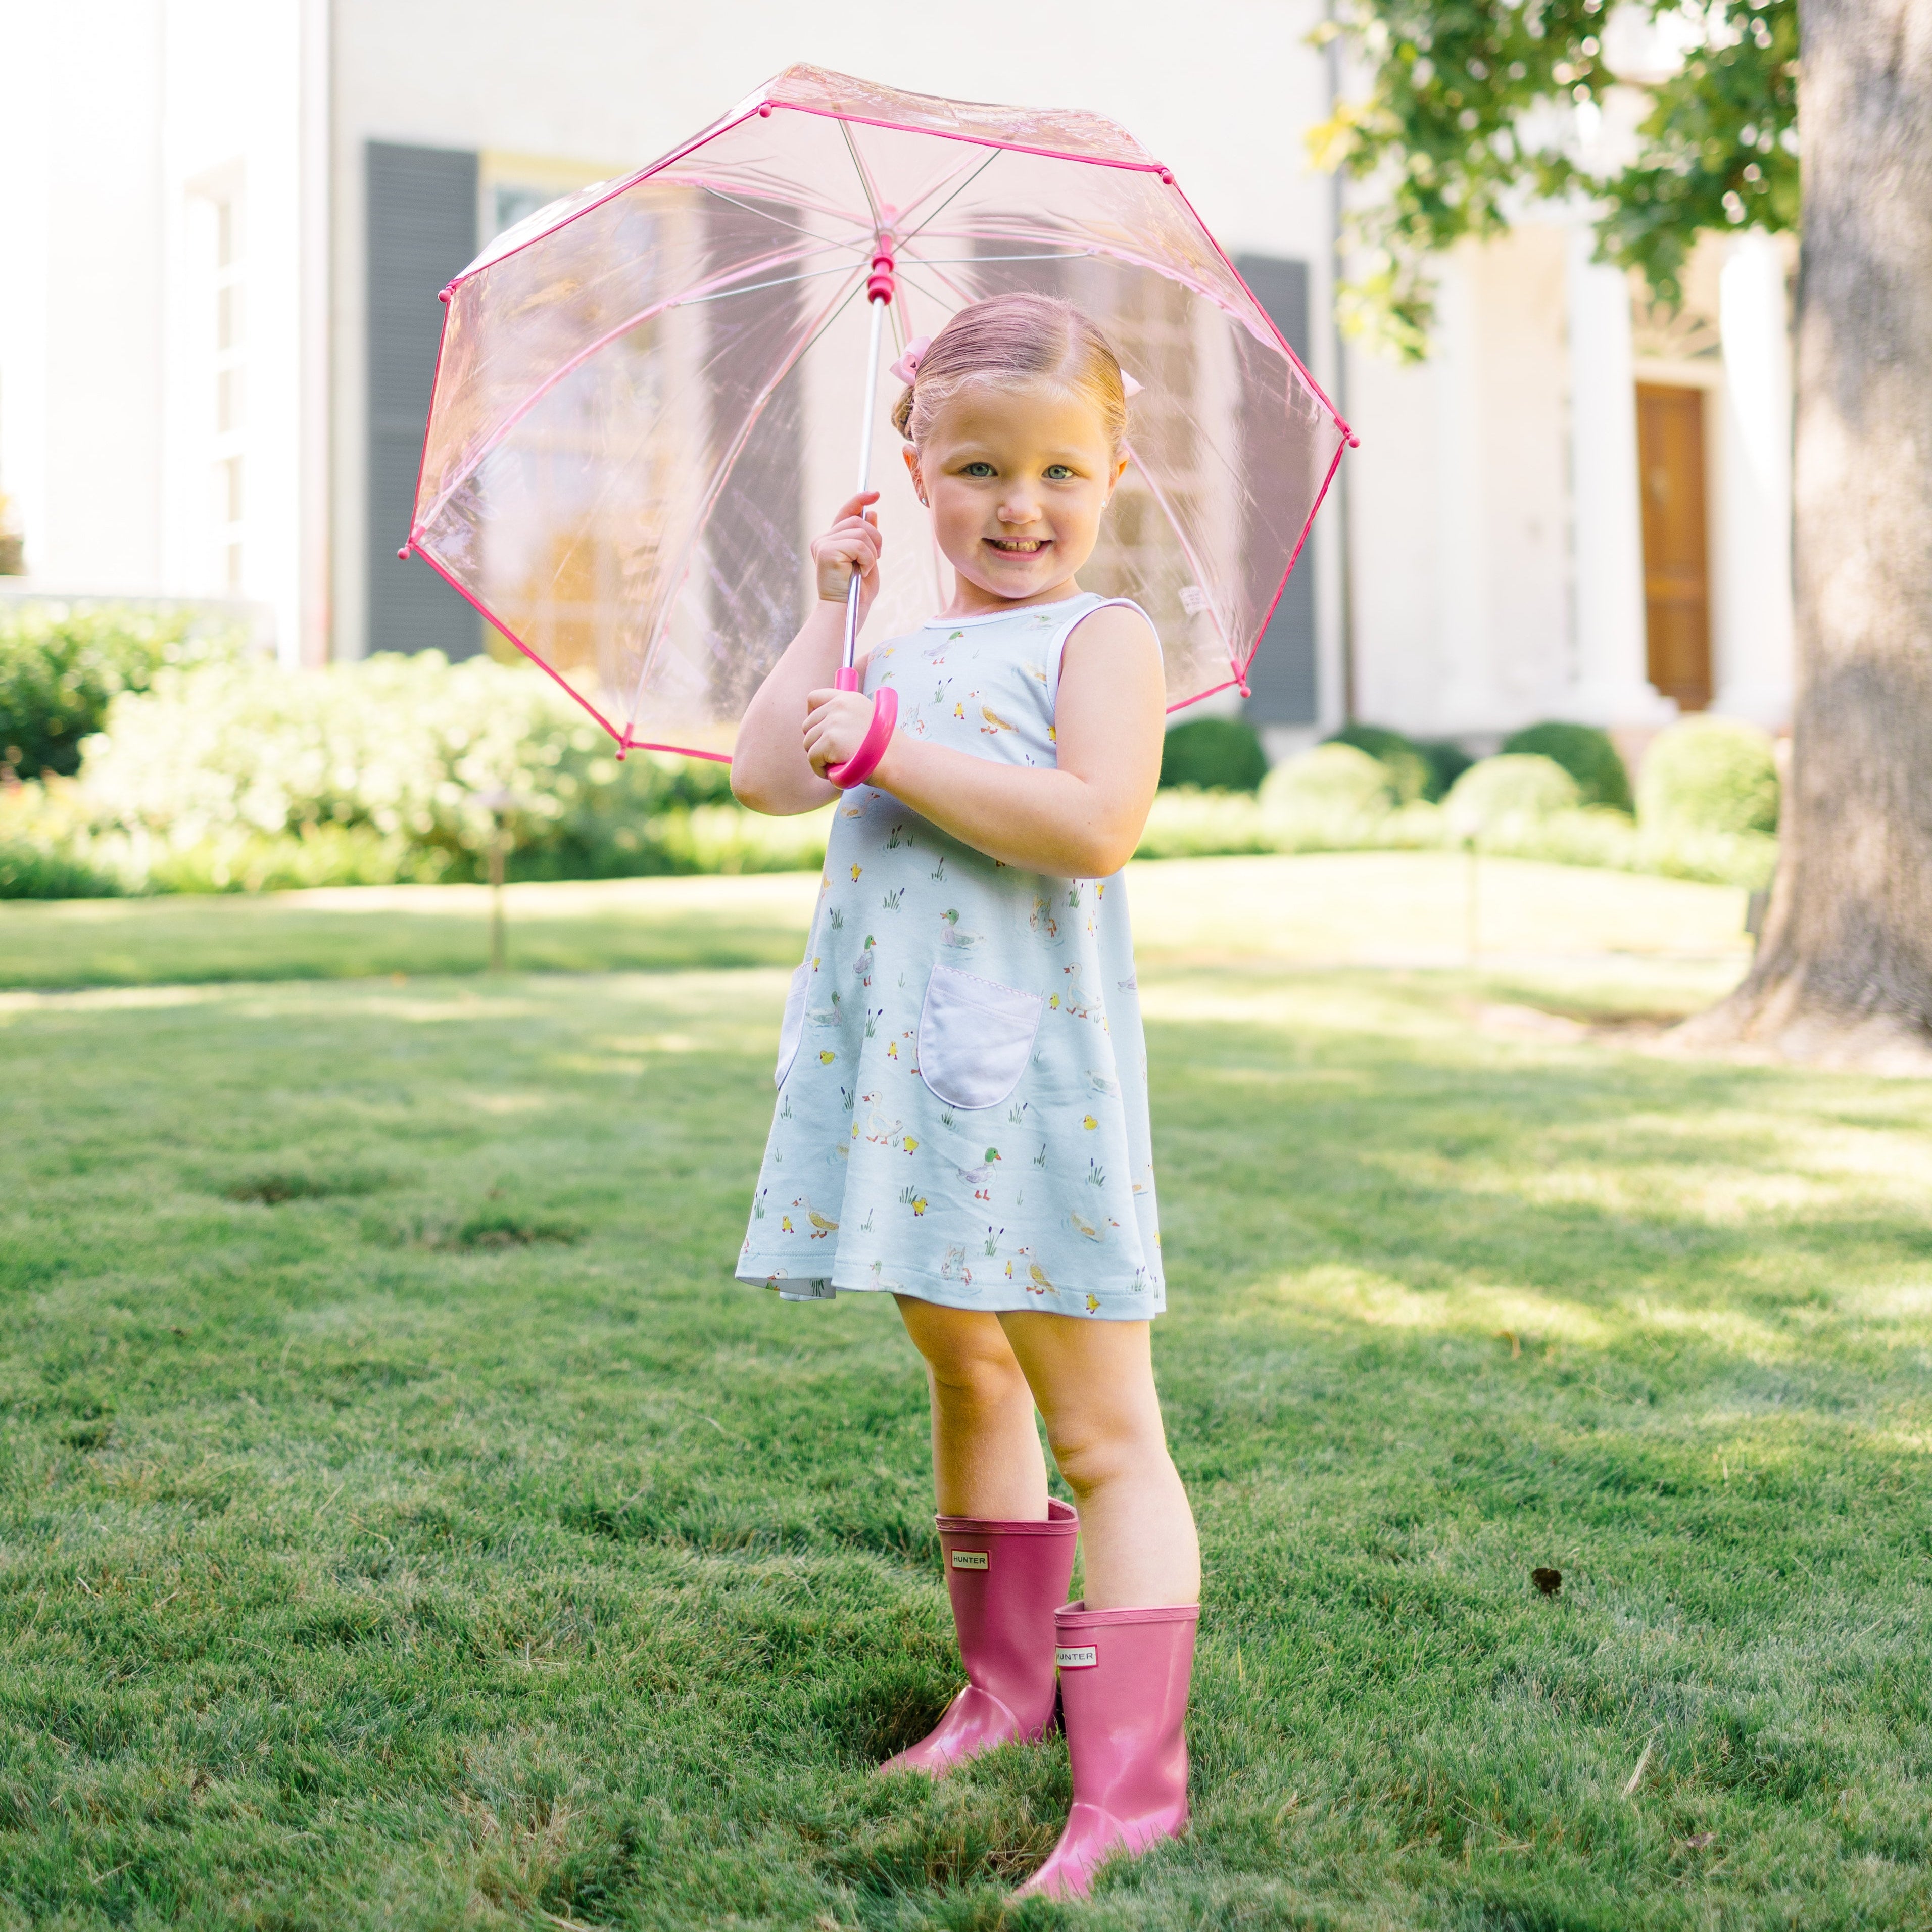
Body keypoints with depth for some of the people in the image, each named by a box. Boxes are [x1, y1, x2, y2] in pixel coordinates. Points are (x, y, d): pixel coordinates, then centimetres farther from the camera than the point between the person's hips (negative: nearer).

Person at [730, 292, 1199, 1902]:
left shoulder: (1103, 637, -4)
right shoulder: (908, 658, 18)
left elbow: (1095, 821, -21)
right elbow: (767, 773, 4)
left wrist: (887, 745, -18)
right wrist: (833, 607, 8)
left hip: (1034, 1076, -8)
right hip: (903, 1077, 8)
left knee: (1104, 1430, -5)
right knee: (965, 1376, 19)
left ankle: (1131, 1782, -4)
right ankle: (1006, 1685, 36)